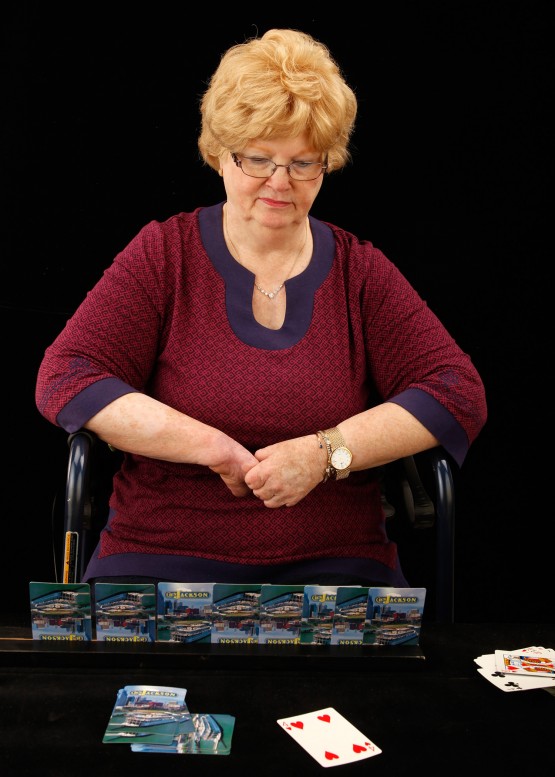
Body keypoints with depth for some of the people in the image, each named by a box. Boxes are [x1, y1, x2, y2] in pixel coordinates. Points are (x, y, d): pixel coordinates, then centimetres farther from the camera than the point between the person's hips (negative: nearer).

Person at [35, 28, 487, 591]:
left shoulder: (359, 271, 8)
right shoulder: (164, 254, 5)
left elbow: (459, 393, 1)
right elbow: (64, 378, -4)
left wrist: (326, 451, -13)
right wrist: (211, 447, -14)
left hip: (332, 560, 1)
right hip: (163, 555, 0)